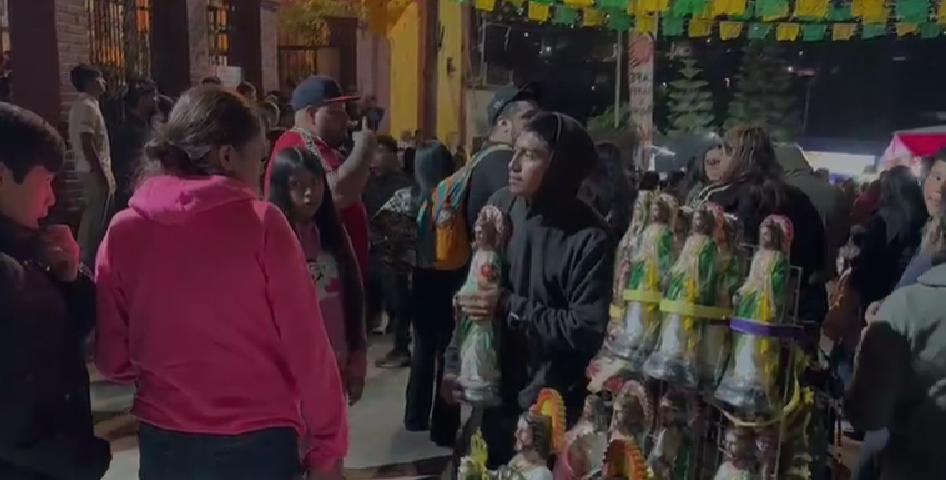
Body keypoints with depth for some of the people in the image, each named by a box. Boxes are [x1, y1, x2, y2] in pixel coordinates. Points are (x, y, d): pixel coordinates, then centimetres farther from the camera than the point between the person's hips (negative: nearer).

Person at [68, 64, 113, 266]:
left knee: (93, 217, 16)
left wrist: (105, 171, 19)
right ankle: (87, 260, 1)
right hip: (94, 171, -10)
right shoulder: (87, 106, -16)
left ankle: (85, 258, 23)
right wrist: (101, 174, -21)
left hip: (94, 170, 10)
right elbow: (87, 144, -22)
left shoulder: (86, 104, 15)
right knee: (95, 218, -5)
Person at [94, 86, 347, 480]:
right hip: (257, 443, -3)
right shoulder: (261, 224, -14)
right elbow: (308, 347, -13)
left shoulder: (123, 231, -6)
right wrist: (327, 448, -3)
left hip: (165, 443, 3)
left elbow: (112, 360, 2)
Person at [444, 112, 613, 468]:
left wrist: (510, 308, -21)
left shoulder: (590, 238, -17)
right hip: (491, 388, 5)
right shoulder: (501, 206, -3)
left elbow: (591, 330, -18)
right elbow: (473, 290, 6)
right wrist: (455, 362, 5)